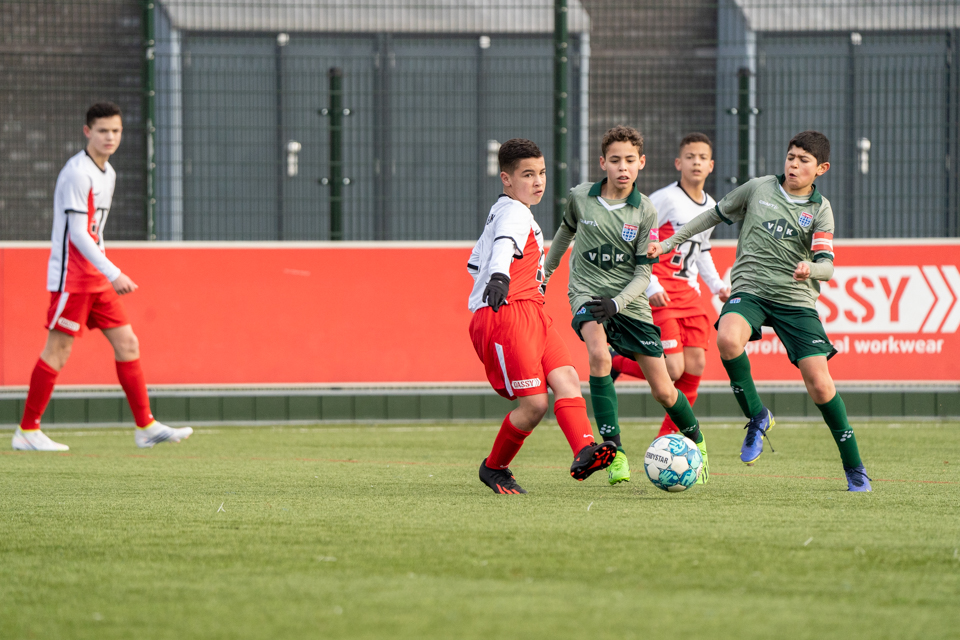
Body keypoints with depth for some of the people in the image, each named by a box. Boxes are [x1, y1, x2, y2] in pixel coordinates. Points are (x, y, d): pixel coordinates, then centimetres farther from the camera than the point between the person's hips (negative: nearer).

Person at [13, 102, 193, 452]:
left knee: (127, 343, 5)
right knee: (58, 350, -6)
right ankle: (26, 431, 1)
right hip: (71, 276, -9)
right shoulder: (77, 173, -15)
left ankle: (145, 427, 8)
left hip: (97, 279, 9)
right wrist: (114, 274, -27)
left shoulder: (107, 173, 14)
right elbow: (77, 234, -22)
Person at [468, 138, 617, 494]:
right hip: (506, 315, -10)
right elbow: (503, 245, -31)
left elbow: (475, 263, 35)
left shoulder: (500, 213, 24)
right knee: (534, 402, -12)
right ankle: (493, 468, 9)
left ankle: (584, 452, -31)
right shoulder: (515, 214, -8)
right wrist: (499, 277, -51)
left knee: (566, 378, -12)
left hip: (531, 315, 10)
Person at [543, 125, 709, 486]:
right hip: (587, 294, 0)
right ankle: (614, 450, -27)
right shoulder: (580, 198, -4)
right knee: (598, 354, -33)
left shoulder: (645, 212, -7)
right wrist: (545, 274, 27)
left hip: (630, 303, 0)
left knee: (662, 390, 1)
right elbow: (566, 232, 19)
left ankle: (696, 443, 30)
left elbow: (642, 274, -5)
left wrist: (616, 303, -22)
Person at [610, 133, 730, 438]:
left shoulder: (710, 207, 14)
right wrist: (650, 285, -19)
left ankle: (668, 437, 12)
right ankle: (615, 363, 9)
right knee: (672, 369, -17)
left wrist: (717, 285, 15)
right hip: (660, 293, -8)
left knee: (695, 366, -1)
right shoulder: (666, 199, -11)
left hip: (688, 291, 8)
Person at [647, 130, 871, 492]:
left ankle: (854, 468, 6)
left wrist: (812, 269, -31)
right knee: (727, 340, -34)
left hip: (796, 299, 0)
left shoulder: (820, 209, 2)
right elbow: (715, 215, 20)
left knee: (820, 384, -10)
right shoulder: (758, 189, 6)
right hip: (750, 289, 0)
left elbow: (827, 267, -7)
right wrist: (669, 243, 20)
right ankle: (756, 417, -11)